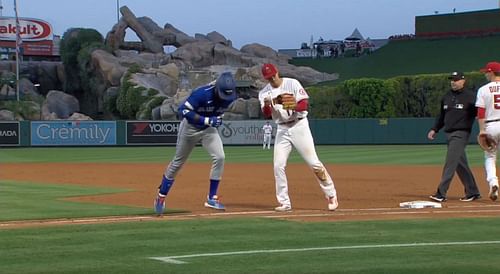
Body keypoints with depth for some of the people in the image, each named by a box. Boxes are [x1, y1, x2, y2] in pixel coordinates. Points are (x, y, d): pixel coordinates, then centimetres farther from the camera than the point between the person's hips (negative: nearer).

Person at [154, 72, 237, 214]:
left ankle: (212, 198, -7)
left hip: (209, 129, 4)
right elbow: (183, 110, -32)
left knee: (219, 157, -17)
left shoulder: (229, 96, -15)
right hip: (190, 127, -4)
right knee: (178, 162, 9)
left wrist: (218, 118, -9)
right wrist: (207, 120, -36)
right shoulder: (202, 94, -33)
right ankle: (161, 196, 28)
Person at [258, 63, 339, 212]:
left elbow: (304, 104, -12)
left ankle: (331, 195, 7)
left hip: (299, 126, -3)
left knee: (314, 162, -5)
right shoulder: (264, 93, 3)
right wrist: (267, 105, -31)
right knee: (278, 166, -5)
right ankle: (284, 203, 3)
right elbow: (267, 115, -9)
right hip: (282, 130, 3)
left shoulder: (292, 83, -6)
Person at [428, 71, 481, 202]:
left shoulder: (470, 96, -6)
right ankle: (472, 192, 19)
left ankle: (441, 193, -16)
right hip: (449, 133, 7)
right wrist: (435, 129, 16)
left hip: (461, 134, -7)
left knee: (450, 162, -13)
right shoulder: (447, 96, 14)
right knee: (460, 164, 11)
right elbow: (442, 115, 23)